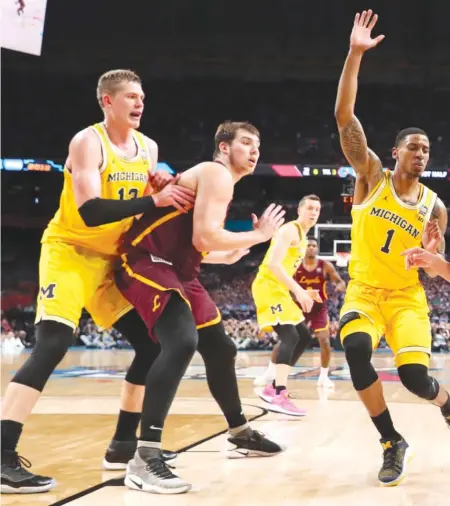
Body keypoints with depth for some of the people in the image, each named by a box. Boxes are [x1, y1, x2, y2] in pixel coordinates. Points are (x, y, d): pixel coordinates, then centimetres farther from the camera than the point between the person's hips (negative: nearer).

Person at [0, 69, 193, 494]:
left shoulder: (148, 148, 6)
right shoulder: (87, 142, -17)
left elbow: (143, 203, 17)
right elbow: (91, 211, -29)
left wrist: (169, 193, -5)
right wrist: (155, 199, -31)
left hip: (113, 259, 8)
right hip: (69, 251, -8)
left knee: (152, 344, 6)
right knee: (51, 345, -24)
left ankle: (123, 443, 19)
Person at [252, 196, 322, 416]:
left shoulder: (302, 237, 21)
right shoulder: (290, 230, -11)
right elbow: (273, 264, -24)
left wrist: (302, 292, 16)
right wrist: (298, 290, -29)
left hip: (279, 288, 11)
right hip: (268, 286, -11)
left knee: (304, 337, 13)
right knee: (289, 335, -23)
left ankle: (273, 388, 15)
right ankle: (280, 397, -32)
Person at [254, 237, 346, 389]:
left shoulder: (325, 266, -8)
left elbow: (341, 282, -6)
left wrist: (340, 286, -29)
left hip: (319, 308, 0)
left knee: (325, 341, -12)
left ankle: (324, 376, 4)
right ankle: (269, 373, 10)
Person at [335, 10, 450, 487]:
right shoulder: (372, 176, -3)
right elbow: (344, 116, -14)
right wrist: (354, 54, -23)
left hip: (406, 296, 1)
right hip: (363, 290, -1)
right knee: (355, 350, -30)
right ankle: (393, 443, -13)